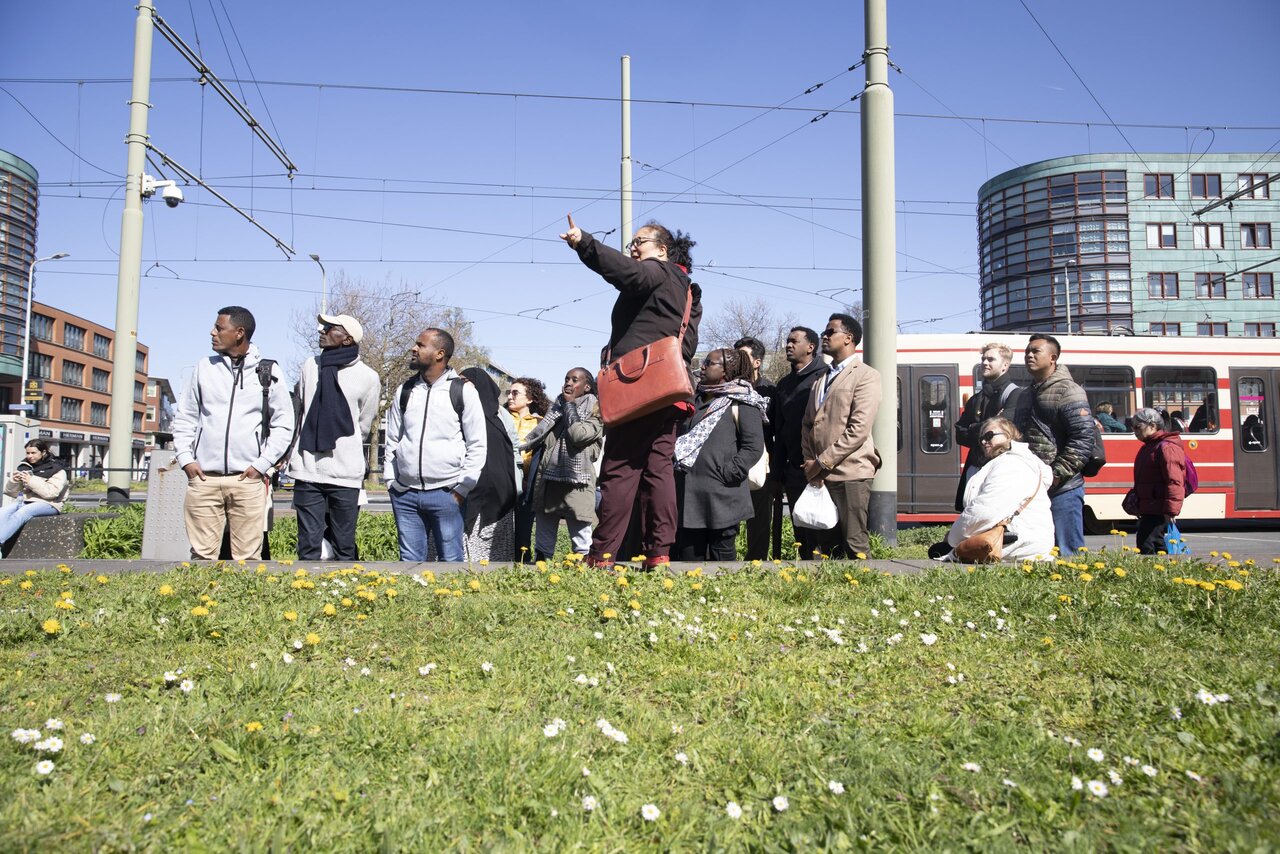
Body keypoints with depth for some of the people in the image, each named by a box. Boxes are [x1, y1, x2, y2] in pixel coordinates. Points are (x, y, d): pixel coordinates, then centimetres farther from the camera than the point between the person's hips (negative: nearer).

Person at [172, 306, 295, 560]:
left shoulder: (268, 372, 4)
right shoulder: (204, 368, 12)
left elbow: (284, 425, 5)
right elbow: (185, 417, 16)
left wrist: (262, 464, -4)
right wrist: (186, 459, 3)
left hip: (248, 480, -2)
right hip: (203, 478, 2)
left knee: (247, 557, -3)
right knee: (202, 554, 0)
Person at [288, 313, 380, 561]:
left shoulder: (368, 377, -3)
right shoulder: (311, 366, 8)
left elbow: (363, 426, 5)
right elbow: (297, 410, 16)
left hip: (345, 475, -3)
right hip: (307, 471, 3)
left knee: (344, 547, 6)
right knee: (308, 547, 3)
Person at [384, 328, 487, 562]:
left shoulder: (463, 391, -3)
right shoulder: (404, 391, 10)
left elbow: (477, 444, -3)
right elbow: (392, 439, 15)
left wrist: (462, 489, -7)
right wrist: (390, 481, 7)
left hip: (446, 494, -4)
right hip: (404, 494, 4)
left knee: (450, 560, 2)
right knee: (410, 560, 8)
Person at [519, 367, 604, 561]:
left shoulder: (595, 409, 2)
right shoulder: (557, 406, 20)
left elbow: (578, 435, -15)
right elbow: (539, 437, 23)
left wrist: (570, 405, -3)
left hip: (576, 481, -6)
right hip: (548, 480, 6)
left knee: (581, 544, -5)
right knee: (543, 546, 10)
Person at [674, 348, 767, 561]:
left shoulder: (742, 403, -4)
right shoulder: (699, 399, 19)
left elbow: (753, 446, -12)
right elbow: (684, 438, 28)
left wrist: (728, 473, -16)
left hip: (722, 496, -7)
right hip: (690, 494, 7)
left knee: (722, 556, 3)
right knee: (688, 554, 9)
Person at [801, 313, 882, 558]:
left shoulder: (865, 375, -4)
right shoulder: (821, 378, 20)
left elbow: (859, 428, -14)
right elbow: (808, 423, 17)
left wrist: (823, 462, -12)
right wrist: (810, 461, 1)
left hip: (850, 472, -7)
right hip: (819, 474, 7)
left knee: (855, 545, -5)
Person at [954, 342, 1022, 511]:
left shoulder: (1014, 394, -2)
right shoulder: (976, 399, 20)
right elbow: (960, 435, 10)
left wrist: (973, 430, -4)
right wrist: (985, 430, -7)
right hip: (976, 469, 7)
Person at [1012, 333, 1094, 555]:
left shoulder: (1067, 391, -7)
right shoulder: (1027, 396, 20)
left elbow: (1084, 437, -16)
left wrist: (1058, 474, -19)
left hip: (1062, 489, -8)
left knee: (1066, 552, -4)